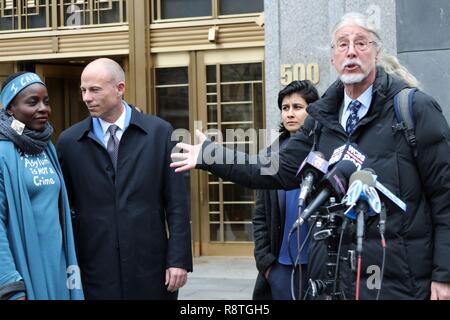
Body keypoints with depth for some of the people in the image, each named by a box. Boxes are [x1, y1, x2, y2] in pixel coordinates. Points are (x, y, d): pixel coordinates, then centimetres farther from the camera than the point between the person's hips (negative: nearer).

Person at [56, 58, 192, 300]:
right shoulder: (69, 141, 3)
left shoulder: (159, 132, 1)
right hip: (94, 272, 1)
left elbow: (177, 203, 0)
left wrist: (179, 259, -4)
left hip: (150, 267, 0)